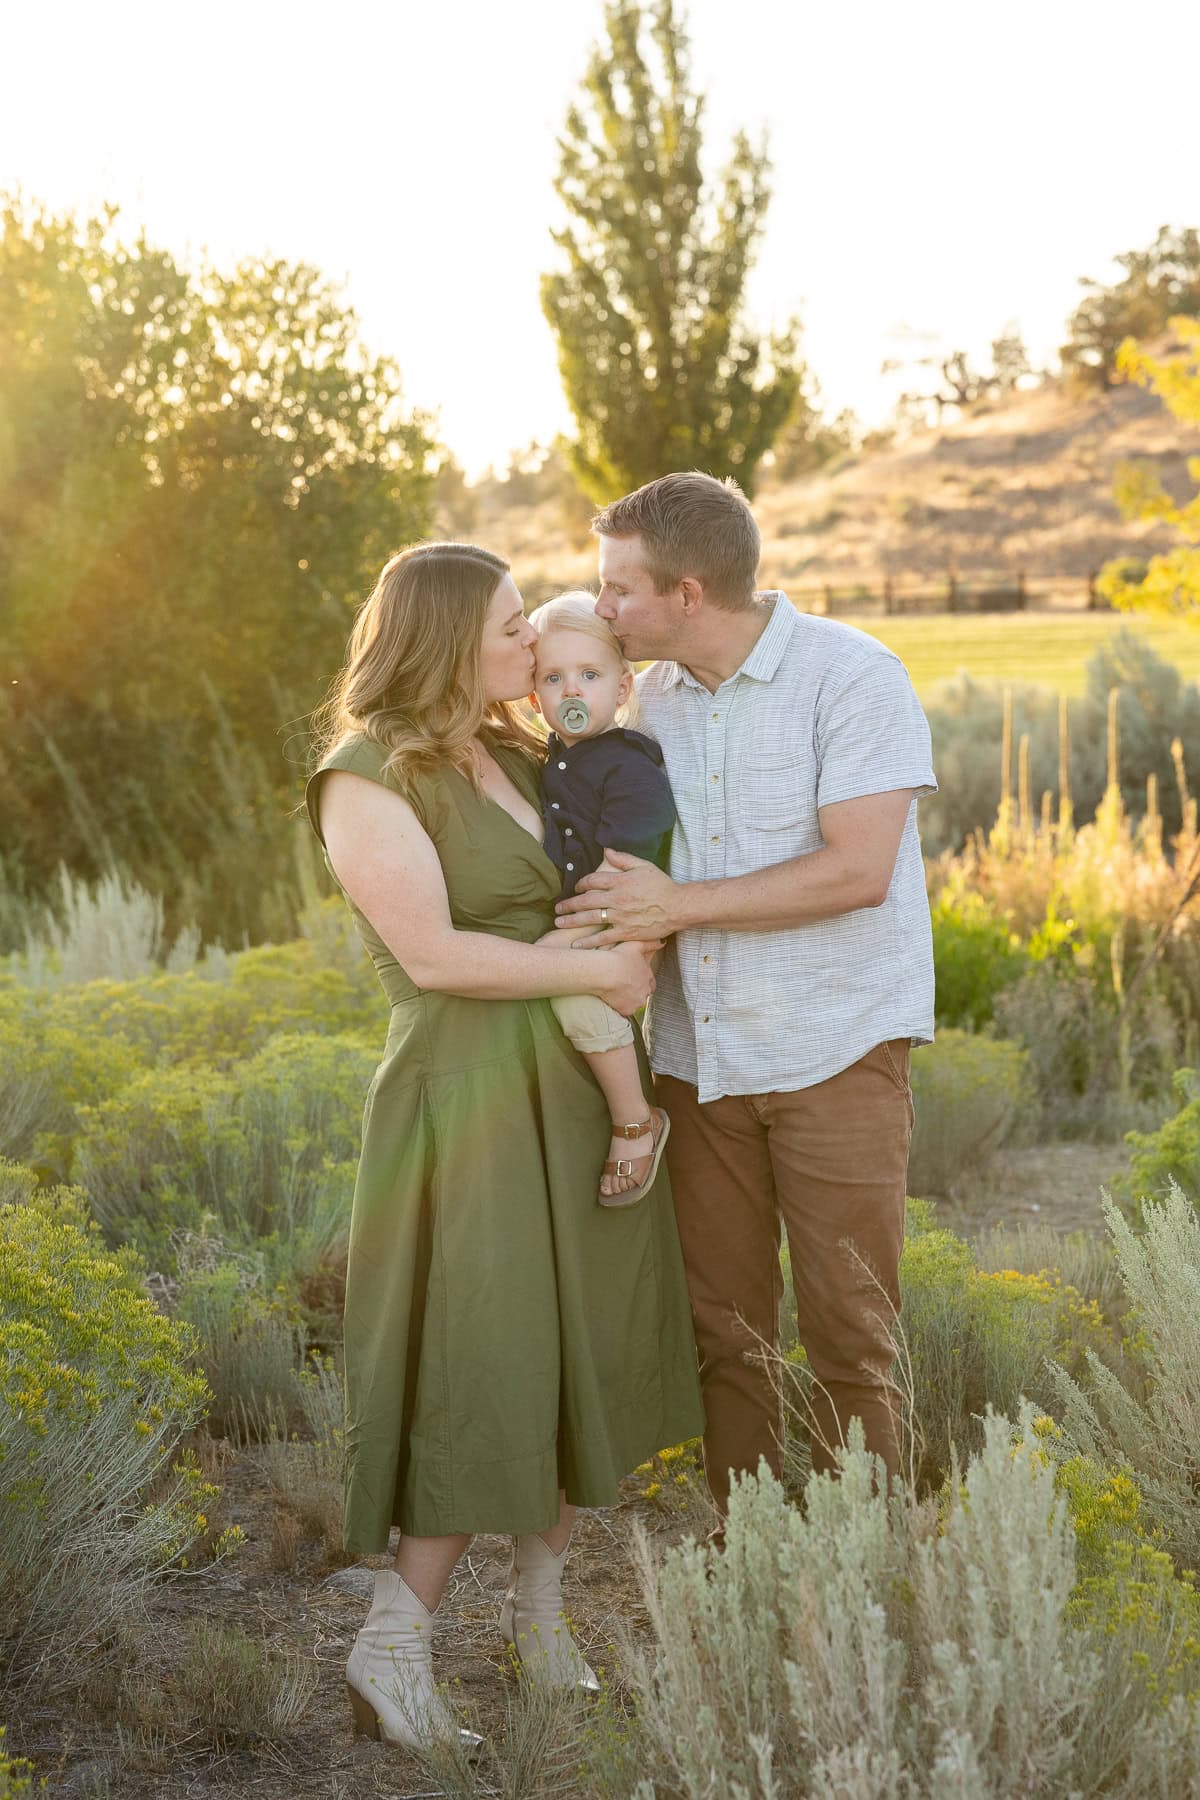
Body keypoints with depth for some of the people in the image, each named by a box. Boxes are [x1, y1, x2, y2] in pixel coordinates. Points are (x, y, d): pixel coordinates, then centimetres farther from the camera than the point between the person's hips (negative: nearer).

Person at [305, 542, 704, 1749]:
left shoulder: (521, 761, 13)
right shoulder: (367, 778, -11)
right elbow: (432, 954, -18)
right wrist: (598, 971, -13)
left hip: (577, 1100, 8)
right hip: (466, 1097, -8)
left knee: (588, 1353, 12)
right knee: (485, 1374, -7)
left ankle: (536, 1605, 28)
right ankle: (392, 1651, 5)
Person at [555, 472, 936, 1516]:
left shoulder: (852, 676, -9)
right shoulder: (652, 696, 10)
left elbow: (857, 871, -18)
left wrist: (676, 905, -16)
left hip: (836, 1049, -5)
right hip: (700, 1056, 6)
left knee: (848, 1332, -1)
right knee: (724, 1329, 8)